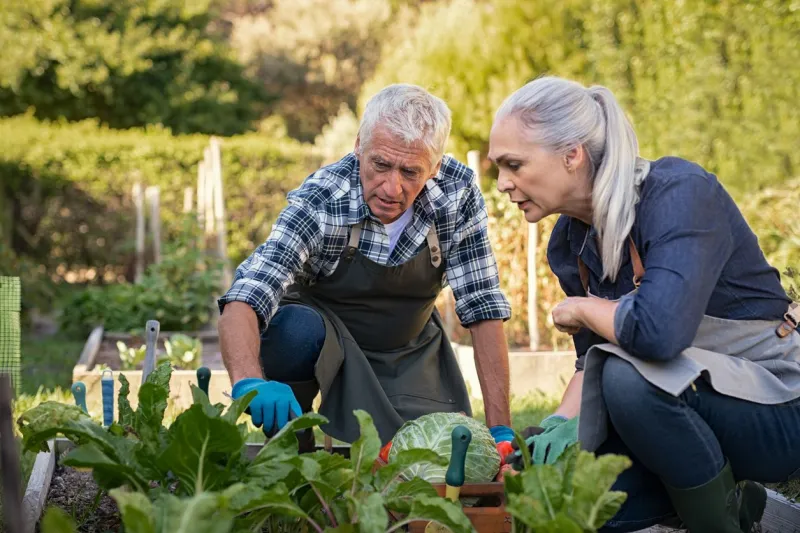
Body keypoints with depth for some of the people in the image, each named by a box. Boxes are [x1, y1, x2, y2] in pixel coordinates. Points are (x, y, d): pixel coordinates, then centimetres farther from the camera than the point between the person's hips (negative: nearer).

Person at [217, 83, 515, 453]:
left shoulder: (459, 194, -23)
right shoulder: (320, 201, -31)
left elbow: (482, 307, -18)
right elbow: (243, 301, -41)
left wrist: (500, 429, -22)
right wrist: (250, 382, -62)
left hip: (408, 347, 3)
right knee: (296, 330, -36)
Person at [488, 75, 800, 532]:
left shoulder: (680, 193, -24)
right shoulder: (569, 244, 1)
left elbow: (658, 330, -40)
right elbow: (594, 357, 8)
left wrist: (582, 309, -19)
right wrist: (565, 421, -12)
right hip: (689, 402, 8)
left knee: (631, 376, -35)